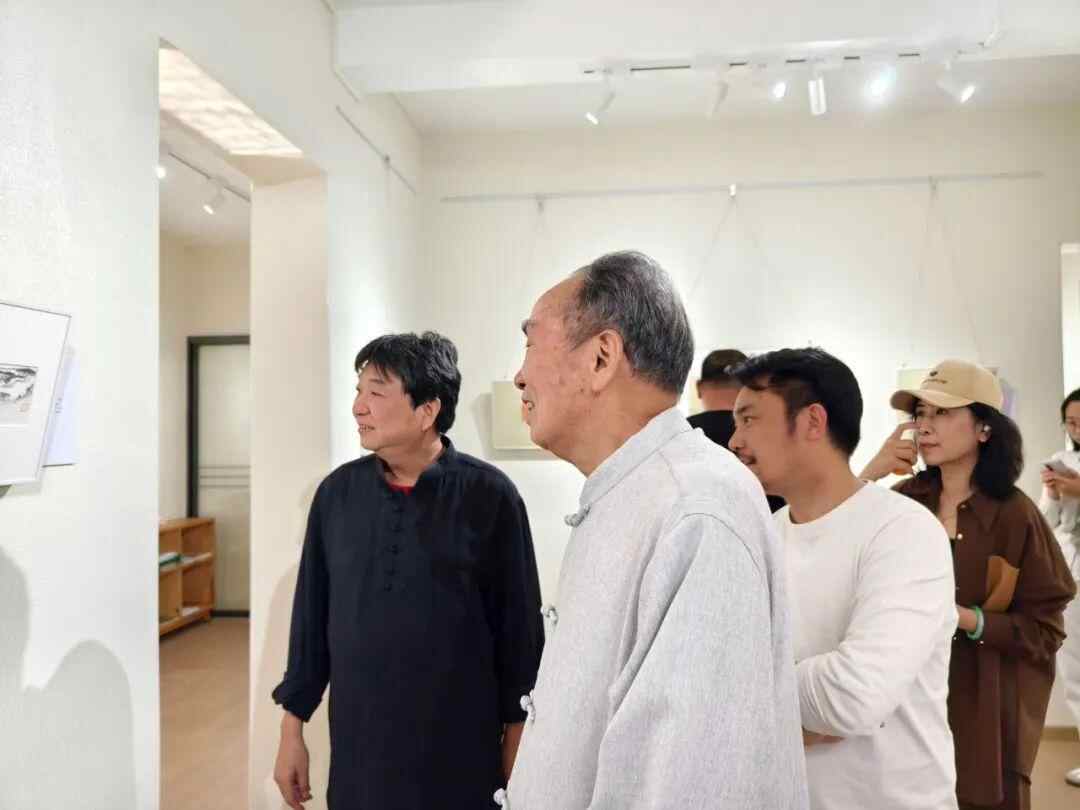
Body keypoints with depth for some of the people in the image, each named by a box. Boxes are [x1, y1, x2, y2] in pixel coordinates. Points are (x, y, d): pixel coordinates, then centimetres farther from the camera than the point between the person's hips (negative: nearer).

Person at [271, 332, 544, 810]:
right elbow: (311, 615, 5)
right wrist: (293, 726, 7)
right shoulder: (338, 492, -1)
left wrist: (516, 739, -3)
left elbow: (519, 626, -6)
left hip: (460, 750, -3)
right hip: (356, 746, 3)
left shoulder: (489, 495, -12)